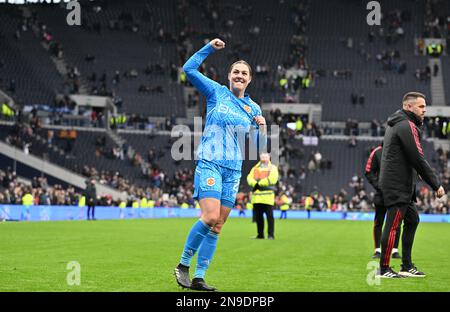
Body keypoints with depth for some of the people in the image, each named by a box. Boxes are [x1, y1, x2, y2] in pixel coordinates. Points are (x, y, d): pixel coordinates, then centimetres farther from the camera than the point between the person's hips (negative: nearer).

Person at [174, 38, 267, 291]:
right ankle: (183, 266, -6)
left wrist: (262, 128, -6)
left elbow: (260, 146, 13)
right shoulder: (217, 92, 3)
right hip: (209, 163, -4)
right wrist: (210, 48, -7)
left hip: (233, 170, 4)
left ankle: (199, 278, 6)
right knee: (211, 217, -21)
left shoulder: (254, 109, 12)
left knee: (218, 225, 1)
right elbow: (189, 69, -4)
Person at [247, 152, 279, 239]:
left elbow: (272, 179, -9)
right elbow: (250, 178, 7)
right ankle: (260, 234, 14)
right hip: (256, 196, 5)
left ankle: (270, 234, -5)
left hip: (267, 196, -5)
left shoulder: (272, 168, 8)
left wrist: (259, 183, -11)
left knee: (269, 216, -7)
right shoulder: (255, 168, 21)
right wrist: (255, 184, -14)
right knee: (258, 216, 6)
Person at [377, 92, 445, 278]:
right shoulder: (407, 126, -14)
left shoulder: (396, 124, 18)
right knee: (392, 225, -7)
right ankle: (383, 269, -4)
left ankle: (407, 267, 18)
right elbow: (418, 158, -19)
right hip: (397, 186, -11)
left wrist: (414, 172, 10)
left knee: (412, 221, 15)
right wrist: (436, 184, -15)